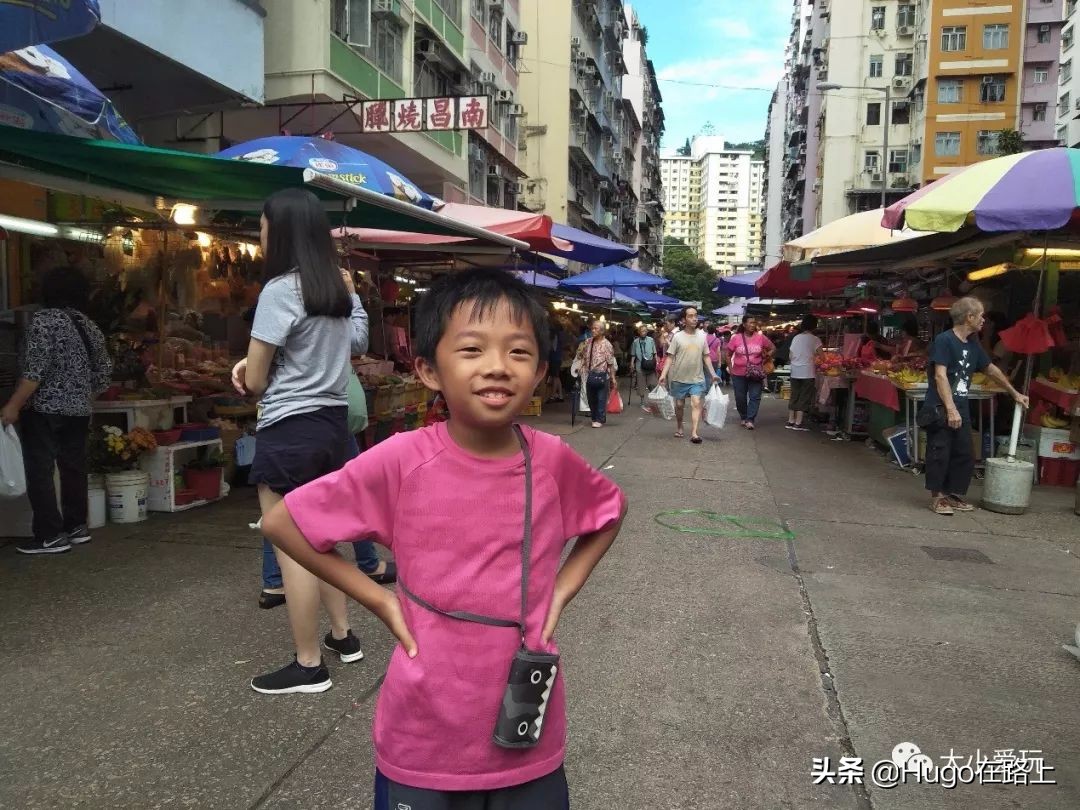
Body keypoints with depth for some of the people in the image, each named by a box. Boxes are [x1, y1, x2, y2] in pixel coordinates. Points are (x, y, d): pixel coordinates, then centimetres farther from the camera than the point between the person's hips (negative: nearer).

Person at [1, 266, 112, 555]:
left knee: (39, 470, -3)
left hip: (45, 410, -7)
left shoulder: (44, 320, -10)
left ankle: (50, 536, -3)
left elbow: (35, 370, -18)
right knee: (73, 467, 13)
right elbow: (103, 374, 13)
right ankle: (76, 527, 19)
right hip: (79, 411, 7)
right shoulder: (90, 327, 11)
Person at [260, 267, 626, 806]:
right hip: (423, 742, -2)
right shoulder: (401, 461, -18)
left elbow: (612, 512, 10)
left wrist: (563, 588, -1)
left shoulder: (553, 460, -11)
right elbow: (282, 523, -8)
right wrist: (376, 599, -11)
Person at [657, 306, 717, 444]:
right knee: (679, 404, 11)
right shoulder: (677, 336, -7)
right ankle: (679, 427, 33)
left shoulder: (702, 336, 1)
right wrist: (663, 374, -15)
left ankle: (694, 433, -15)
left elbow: (706, 356, 8)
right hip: (679, 378, -1)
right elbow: (670, 357, -6)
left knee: (696, 403, -11)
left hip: (697, 378, 1)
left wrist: (713, 373, 3)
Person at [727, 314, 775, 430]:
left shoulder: (760, 337, -2)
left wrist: (764, 360, 3)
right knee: (740, 397, 8)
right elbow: (728, 354, 6)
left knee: (755, 397, -6)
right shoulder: (736, 338, -3)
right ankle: (743, 418, 27)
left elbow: (773, 348, 10)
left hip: (755, 374, 0)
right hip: (739, 374, 0)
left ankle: (750, 420, -2)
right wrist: (730, 368, 2)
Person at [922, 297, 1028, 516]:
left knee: (964, 455, 10)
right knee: (940, 454, -4)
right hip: (940, 409, -8)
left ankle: (954, 495, 21)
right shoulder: (944, 340, -11)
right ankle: (937, 497, 6)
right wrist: (950, 409, -25)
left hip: (961, 409, 8)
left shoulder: (973, 344, 13)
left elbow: (991, 369, 27)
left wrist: (1015, 393, 33)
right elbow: (940, 376, -19)